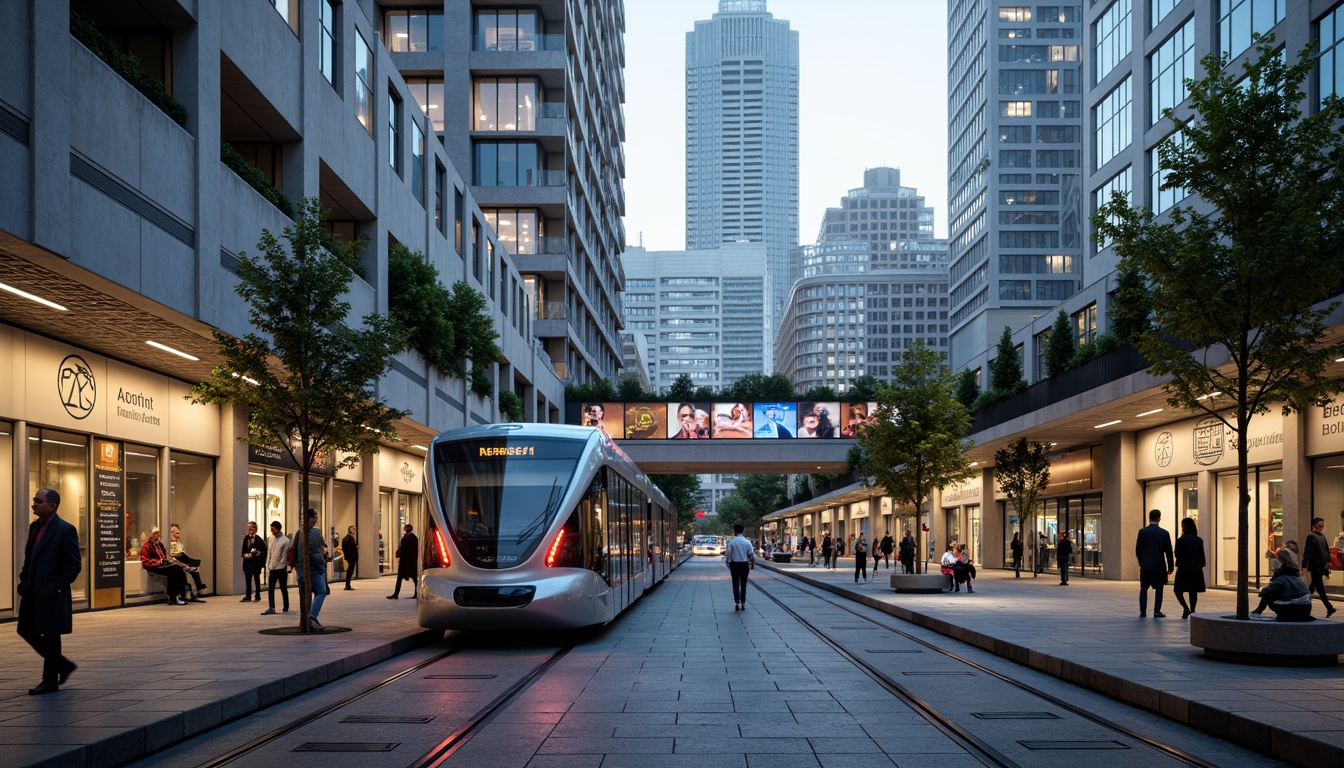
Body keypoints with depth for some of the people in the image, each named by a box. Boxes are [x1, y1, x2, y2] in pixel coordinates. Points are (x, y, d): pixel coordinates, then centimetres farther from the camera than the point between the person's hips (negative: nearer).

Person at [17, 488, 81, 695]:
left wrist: (57, 587, -15)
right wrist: (24, 582, 9)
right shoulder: (34, 527, 12)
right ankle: (63, 665, 24)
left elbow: (74, 565, -13)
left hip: (51, 593, -8)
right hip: (32, 592, 8)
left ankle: (50, 681, 13)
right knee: (27, 631, 10)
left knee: (50, 635, 0)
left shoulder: (65, 530, -13)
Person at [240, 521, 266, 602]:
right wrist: (245, 555, -9)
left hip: (256, 561, -4)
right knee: (248, 579, 5)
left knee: (256, 579, 4)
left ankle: (257, 596, 11)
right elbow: (244, 550, 10)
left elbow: (263, 550, -7)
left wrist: (253, 554, -13)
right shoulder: (246, 538, 7)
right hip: (247, 562, 4)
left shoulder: (258, 539, -7)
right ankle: (248, 596, 9)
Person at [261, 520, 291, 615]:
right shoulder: (271, 538, 9)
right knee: (270, 588, -4)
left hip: (281, 568, -5)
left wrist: (282, 564, -11)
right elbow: (269, 553, 13)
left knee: (283, 588, 7)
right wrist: (268, 565, 9)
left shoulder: (285, 540, -9)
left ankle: (286, 608, 17)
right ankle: (271, 608, -7)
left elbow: (285, 555, -8)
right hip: (272, 568, 5)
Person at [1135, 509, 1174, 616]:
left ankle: (1143, 611, 5)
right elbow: (1168, 551, -3)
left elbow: (1138, 549, -1)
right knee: (1159, 589, 8)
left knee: (1143, 589, 9)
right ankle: (1157, 611, 3)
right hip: (1159, 565, -1)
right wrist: (1171, 566, 6)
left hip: (1145, 565, 1)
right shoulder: (1164, 533, -6)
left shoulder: (1142, 531, -5)